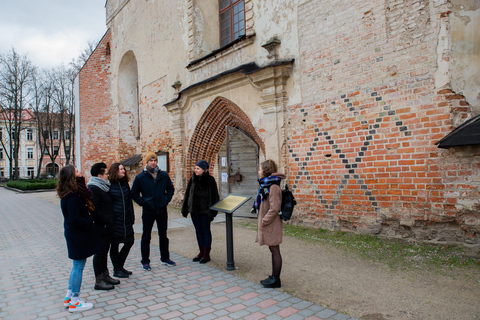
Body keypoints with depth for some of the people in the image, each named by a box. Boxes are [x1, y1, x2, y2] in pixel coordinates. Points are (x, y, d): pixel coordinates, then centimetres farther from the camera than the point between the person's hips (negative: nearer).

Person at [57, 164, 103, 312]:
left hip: (73, 233, 10)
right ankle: (74, 302, 15)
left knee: (77, 265, 20)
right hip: (78, 235, -10)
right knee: (78, 266, 2)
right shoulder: (72, 197, -23)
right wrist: (90, 223, -13)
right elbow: (75, 219, -25)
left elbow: (88, 195, 2)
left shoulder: (67, 194, 7)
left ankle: (69, 297, 31)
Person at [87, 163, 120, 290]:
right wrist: (107, 221, -20)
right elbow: (94, 210, -25)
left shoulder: (102, 187, 14)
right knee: (100, 253, 1)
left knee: (104, 252, 18)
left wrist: (110, 221, 15)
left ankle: (105, 276, 31)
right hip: (100, 228, -10)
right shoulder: (93, 189, -19)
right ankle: (99, 282, 12)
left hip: (107, 227, 10)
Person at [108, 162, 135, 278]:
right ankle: (117, 270, 21)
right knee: (115, 244, 6)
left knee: (129, 241, 9)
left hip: (126, 219, 6)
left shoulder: (125, 184, 9)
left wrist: (132, 216, 10)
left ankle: (120, 266, 28)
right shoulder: (109, 185, -9)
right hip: (114, 220, -6)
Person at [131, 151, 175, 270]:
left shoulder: (164, 175, 3)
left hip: (162, 210, 3)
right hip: (148, 211, -2)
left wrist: (166, 199, -1)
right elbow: (134, 193, 1)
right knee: (146, 237, 6)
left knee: (163, 235, 13)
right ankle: (145, 261, 19)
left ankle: (165, 258, 27)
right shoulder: (140, 177, -4)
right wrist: (143, 202, -10)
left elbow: (171, 189, 13)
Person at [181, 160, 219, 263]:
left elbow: (214, 196, -8)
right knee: (198, 230, 12)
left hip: (204, 210, -5)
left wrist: (212, 211, -12)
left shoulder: (210, 180, -8)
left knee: (206, 231, 3)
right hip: (194, 210, 5)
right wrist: (185, 209, 7)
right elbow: (187, 194, 10)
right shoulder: (193, 179, 6)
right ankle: (201, 252, 25)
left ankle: (207, 255, 12)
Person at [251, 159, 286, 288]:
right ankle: (273, 277, 28)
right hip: (268, 224, 10)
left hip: (272, 225, -10)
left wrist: (264, 221, -17)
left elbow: (274, 209, -24)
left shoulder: (273, 187, -20)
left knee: (275, 251, 2)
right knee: (273, 251, 17)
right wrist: (262, 221, 17)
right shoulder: (266, 185, 11)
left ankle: (276, 280, 14)